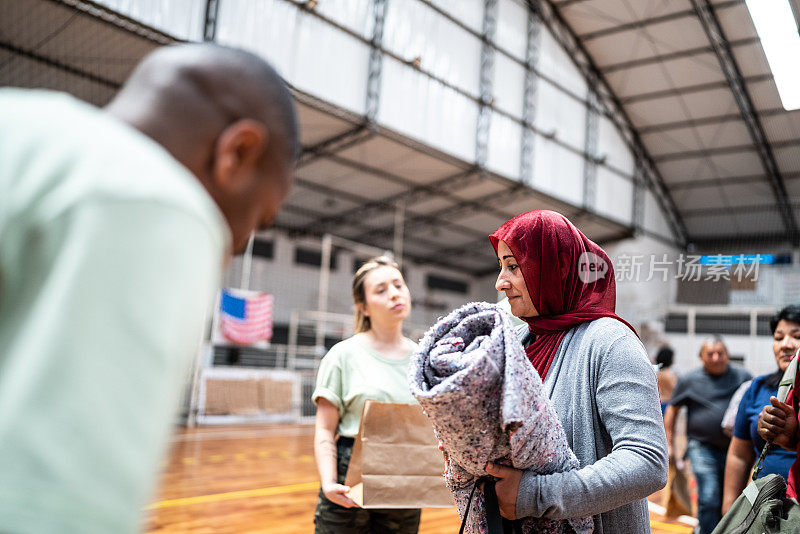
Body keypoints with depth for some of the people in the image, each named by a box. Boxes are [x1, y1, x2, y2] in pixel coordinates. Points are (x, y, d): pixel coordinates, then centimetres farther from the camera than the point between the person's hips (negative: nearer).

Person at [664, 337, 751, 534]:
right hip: (703, 448, -2)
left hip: (734, 449, 3)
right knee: (708, 500, -12)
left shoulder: (742, 377, 4)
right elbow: (672, 410, 8)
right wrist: (670, 444, 4)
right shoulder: (688, 380, 0)